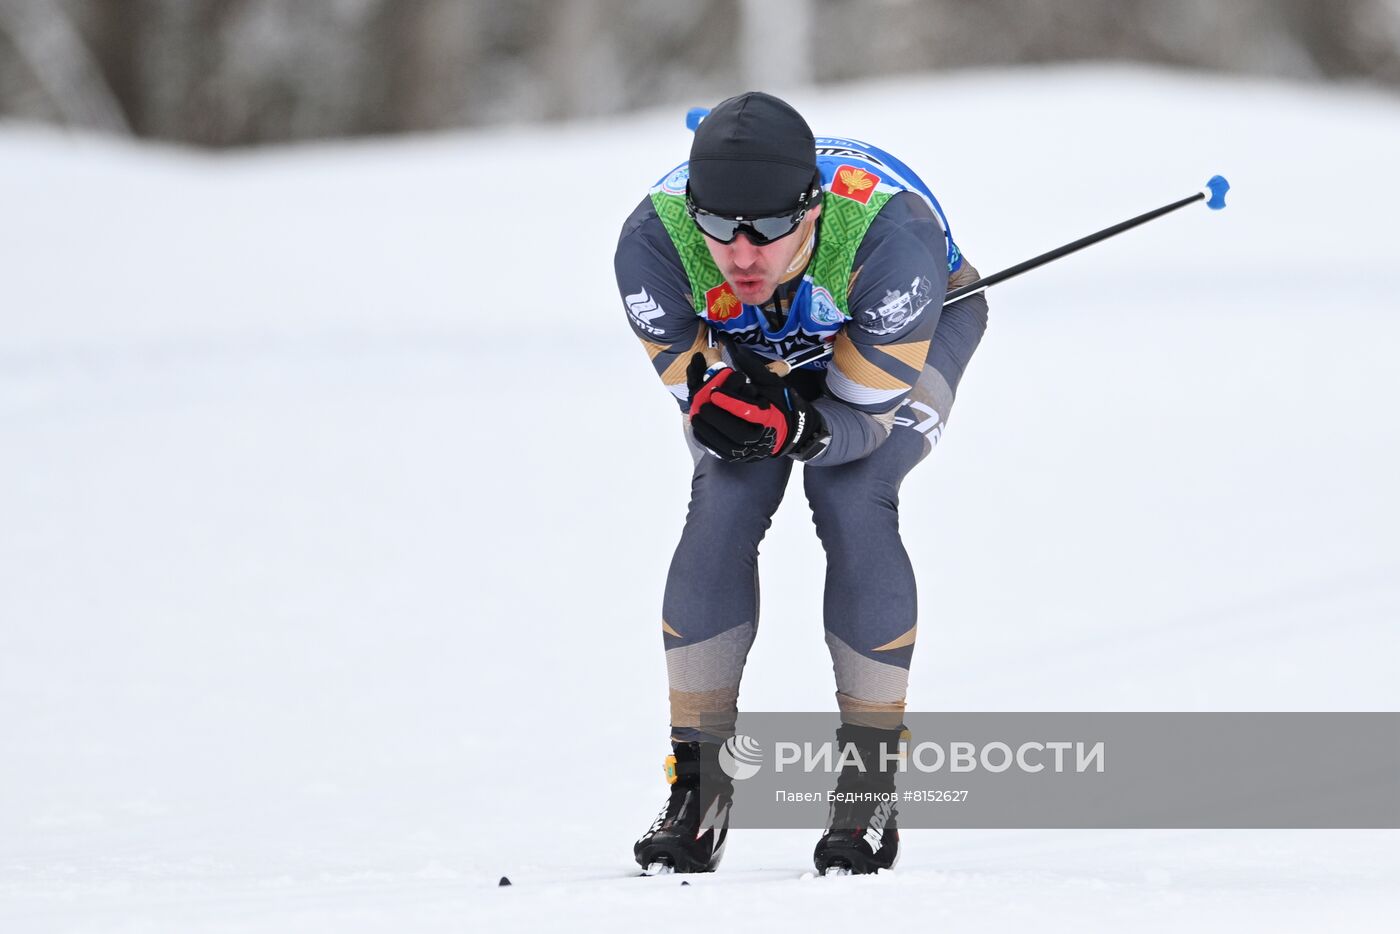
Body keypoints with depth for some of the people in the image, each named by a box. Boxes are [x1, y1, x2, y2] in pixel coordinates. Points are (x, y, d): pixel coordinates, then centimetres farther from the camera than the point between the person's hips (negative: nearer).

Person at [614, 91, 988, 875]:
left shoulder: (888, 231, -42)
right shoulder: (654, 240, -36)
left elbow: (862, 413, -32)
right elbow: (696, 391, -24)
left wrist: (795, 429, -54)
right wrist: (720, 406, -48)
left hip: (918, 328, -2)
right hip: (749, 346, 2)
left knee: (853, 504, -24)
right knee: (722, 507, -18)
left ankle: (871, 779, -11)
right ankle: (699, 789, -9)